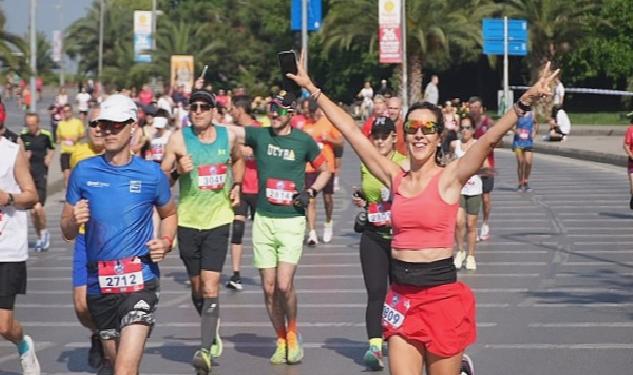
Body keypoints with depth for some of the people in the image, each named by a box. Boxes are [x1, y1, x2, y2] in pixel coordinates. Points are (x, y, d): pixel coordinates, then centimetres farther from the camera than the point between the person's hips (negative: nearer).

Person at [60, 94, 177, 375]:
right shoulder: (83, 172, 4)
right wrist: (74, 221, -13)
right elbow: (67, 232, 10)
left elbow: (169, 214, 20)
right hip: (99, 284, 3)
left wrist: (166, 242, 0)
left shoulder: (151, 174, 1)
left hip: (139, 280, -3)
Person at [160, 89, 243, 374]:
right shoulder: (179, 139, -7)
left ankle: (206, 350, -15)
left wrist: (236, 186, 10)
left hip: (218, 220, -1)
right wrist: (179, 171, -24)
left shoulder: (228, 136, 1)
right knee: (197, 285, 12)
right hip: (188, 221, 1)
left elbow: (238, 160, 23)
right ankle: (212, 332, 37)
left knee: (210, 286, -12)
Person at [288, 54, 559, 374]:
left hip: (442, 293, -3)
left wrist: (525, 101, -29)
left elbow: (490, 138, -16)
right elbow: (351, 132, 10)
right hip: (401, 295, 4)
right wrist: (312, 89, 13)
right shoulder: (395, 178, 8)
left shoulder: (450, 177, -3)